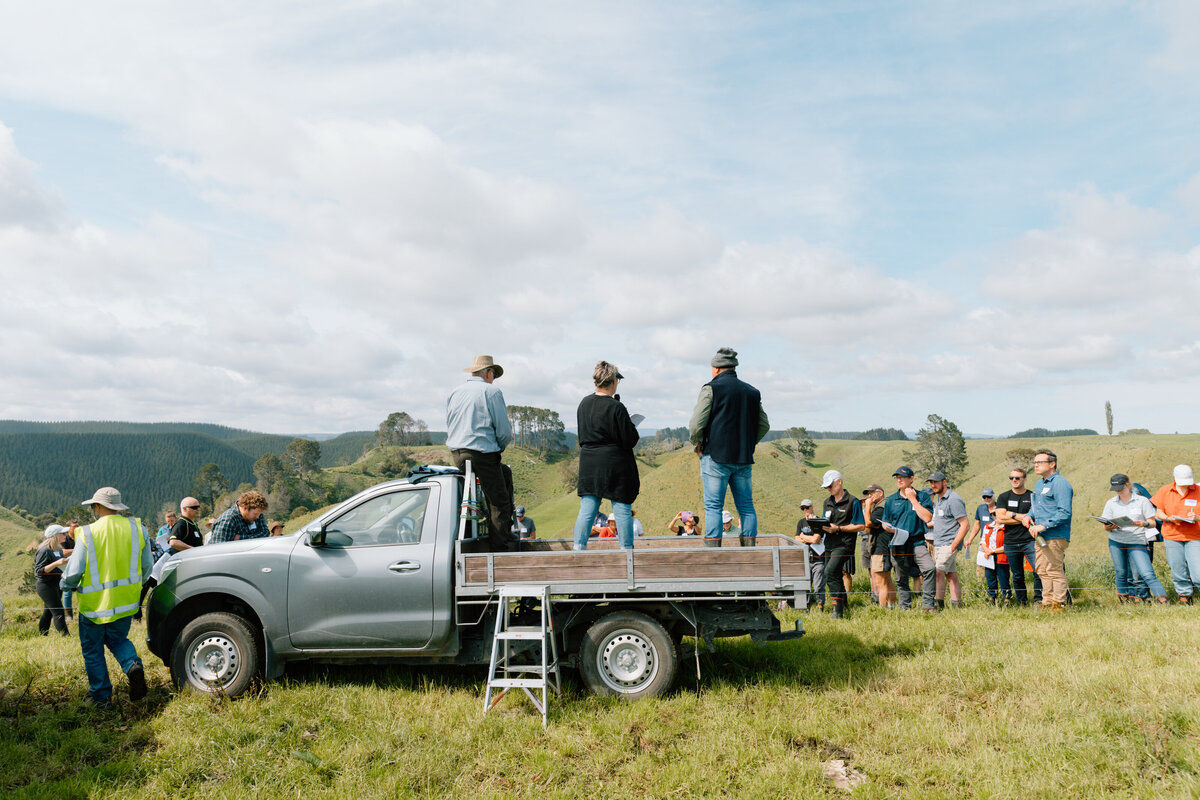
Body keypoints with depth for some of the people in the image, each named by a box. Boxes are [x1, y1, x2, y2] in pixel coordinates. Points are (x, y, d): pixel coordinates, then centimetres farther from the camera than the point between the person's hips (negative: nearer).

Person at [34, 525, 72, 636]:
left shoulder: (58, 549, 11)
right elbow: (39, 571, -20)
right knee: (58, 613, -11)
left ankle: (42, 636, 25)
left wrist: (67, 559, 6)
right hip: (46, 586, -9)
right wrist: (56, 563, -30)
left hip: (57, 584, 9)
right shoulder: (44, 550, -16)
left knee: (48, 613, 15)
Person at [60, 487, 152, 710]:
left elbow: (73, 572, -10)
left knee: (92, 650, 15)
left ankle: (102, 697, 19)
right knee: (117, 639, 24)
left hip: (95, 604, -3)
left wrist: (68, 586, 12)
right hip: (126, 601, 4)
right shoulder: (137, 529, -3)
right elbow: (146, 568, 5)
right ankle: (133, 665, -4)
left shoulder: (88, 533, -14)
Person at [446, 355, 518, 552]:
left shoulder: (453, 393, 16)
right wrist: (499, 449, 10)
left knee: (505, 472, 28)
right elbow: (505, 431, -9)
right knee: (499, 503, 0)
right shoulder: (492, 392, -5)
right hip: (483, 455, -8)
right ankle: (500, 547, -4)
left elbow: (449, 429, 20)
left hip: (457, 456, 8)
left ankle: (506, 531, 31)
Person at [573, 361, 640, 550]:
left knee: (586, 510, 7)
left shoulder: (584, 403, 5)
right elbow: (629, 440, -11)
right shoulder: (616, 407, -15)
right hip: (615, 465, -5)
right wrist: (633, 429, 6)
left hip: (589, 464, 6)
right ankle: (627, 549, 8)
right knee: (622, 510, 3)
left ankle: (578, 547, 4)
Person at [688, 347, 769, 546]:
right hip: (744, 458, 5)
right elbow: (764, 425, 16)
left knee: (713, 506, -2)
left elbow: (696, 424, -10)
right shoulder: (752, 392, 13)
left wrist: (698, 446, 6)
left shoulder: (711, 388, -4)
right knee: (746, 506, 10)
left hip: (716, 456, -5)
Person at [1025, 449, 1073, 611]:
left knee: (1054, 570, -5)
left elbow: (1064, 513, -19)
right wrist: (1028, 516, 7)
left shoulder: (1060, 483, -12)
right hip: (1040, 537, 9)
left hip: (1055, 537, -9)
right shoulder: (1039, 484, 18)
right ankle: (1047, 603, 19)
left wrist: (1043, 526, -23)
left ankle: (1058, 604, 2)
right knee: (1042, 571, 12)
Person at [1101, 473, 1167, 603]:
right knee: (1121, 573, 6)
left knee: (1147, 573, -14)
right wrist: (1110, 527, -14)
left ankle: (1163, 599, -13)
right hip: (1116, 542, 3)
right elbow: (1106, 527, 10)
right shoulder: (1111, 503, 8)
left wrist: (1144, 523, -21)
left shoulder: (1142, 501, 2)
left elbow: (1152, 523, 2)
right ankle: (1122, 597, 22)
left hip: (1137, 542, -3)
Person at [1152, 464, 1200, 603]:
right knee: (1178, 573, 8)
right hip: (1172, 537, 1)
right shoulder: (1165, 491, 4)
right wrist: (1169, 519, -12)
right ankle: (1184, 595, 27)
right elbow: (1157, 513, 7)